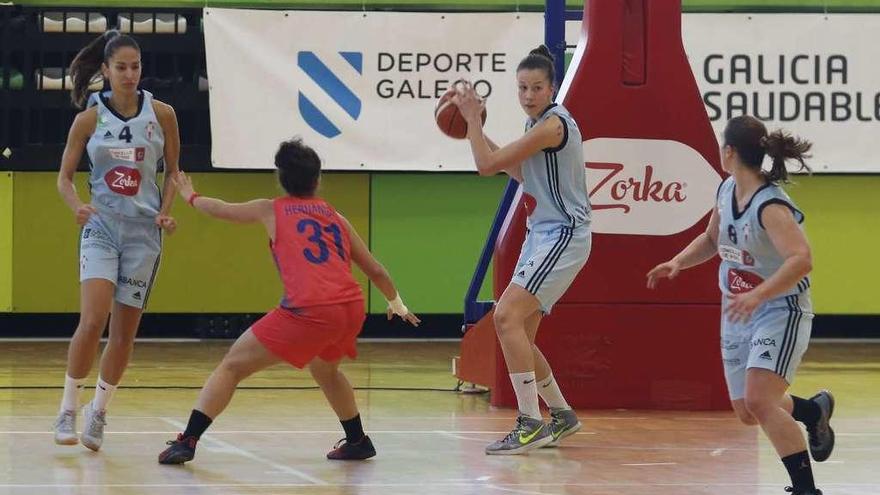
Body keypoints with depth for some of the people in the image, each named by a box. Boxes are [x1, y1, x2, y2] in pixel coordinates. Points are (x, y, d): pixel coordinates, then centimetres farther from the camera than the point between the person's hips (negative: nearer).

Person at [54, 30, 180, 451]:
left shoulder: (161, 115, 0)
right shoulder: (88, 119, -2)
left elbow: (172, 171, 11)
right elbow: (65, 176, 4)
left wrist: (166, 212, -4)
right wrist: (77, 207, -15)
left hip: (144, 230, 1)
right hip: (101, 226, -1)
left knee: (125, 330, 3)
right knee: (93, 319, -19)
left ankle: (99, 411, 20)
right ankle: (68, 409, -7)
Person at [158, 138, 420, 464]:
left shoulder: (271, 210, 15)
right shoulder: (335, 217, 24)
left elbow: (222, 210, 31)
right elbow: (375, 270, 29)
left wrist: (191, 197, 52)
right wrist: (396, 303, 47)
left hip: (308, 311, -5)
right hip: (352, 308, 5)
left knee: (232, 366, 4)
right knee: (323, 368, 36)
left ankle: (187, 441, -7)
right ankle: (357, 442, 41)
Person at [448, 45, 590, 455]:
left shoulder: (552, 125, -19)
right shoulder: (537, 123, 11)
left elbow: (487, 164, -20)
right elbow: (521, 173, 25)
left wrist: (472, 118, -7)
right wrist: (477, 130, 18)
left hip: (563, 235, -10)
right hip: (541, 235, 10)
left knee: (507, 316, -20)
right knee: (518, 332, 11)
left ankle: (531, 424, -19)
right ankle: (562, 416, 26)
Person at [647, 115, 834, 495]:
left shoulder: (771, 206, -25)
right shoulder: (727, 190, 1)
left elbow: (801, 260, -39)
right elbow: (712, 239, 20)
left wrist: (757, 295, -48)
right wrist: (677, 262, 3)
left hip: (780, 311, -9)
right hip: (739, 314, 9)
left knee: (759, 401, -24)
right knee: (747, 413, 14)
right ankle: (814, 410, 43)